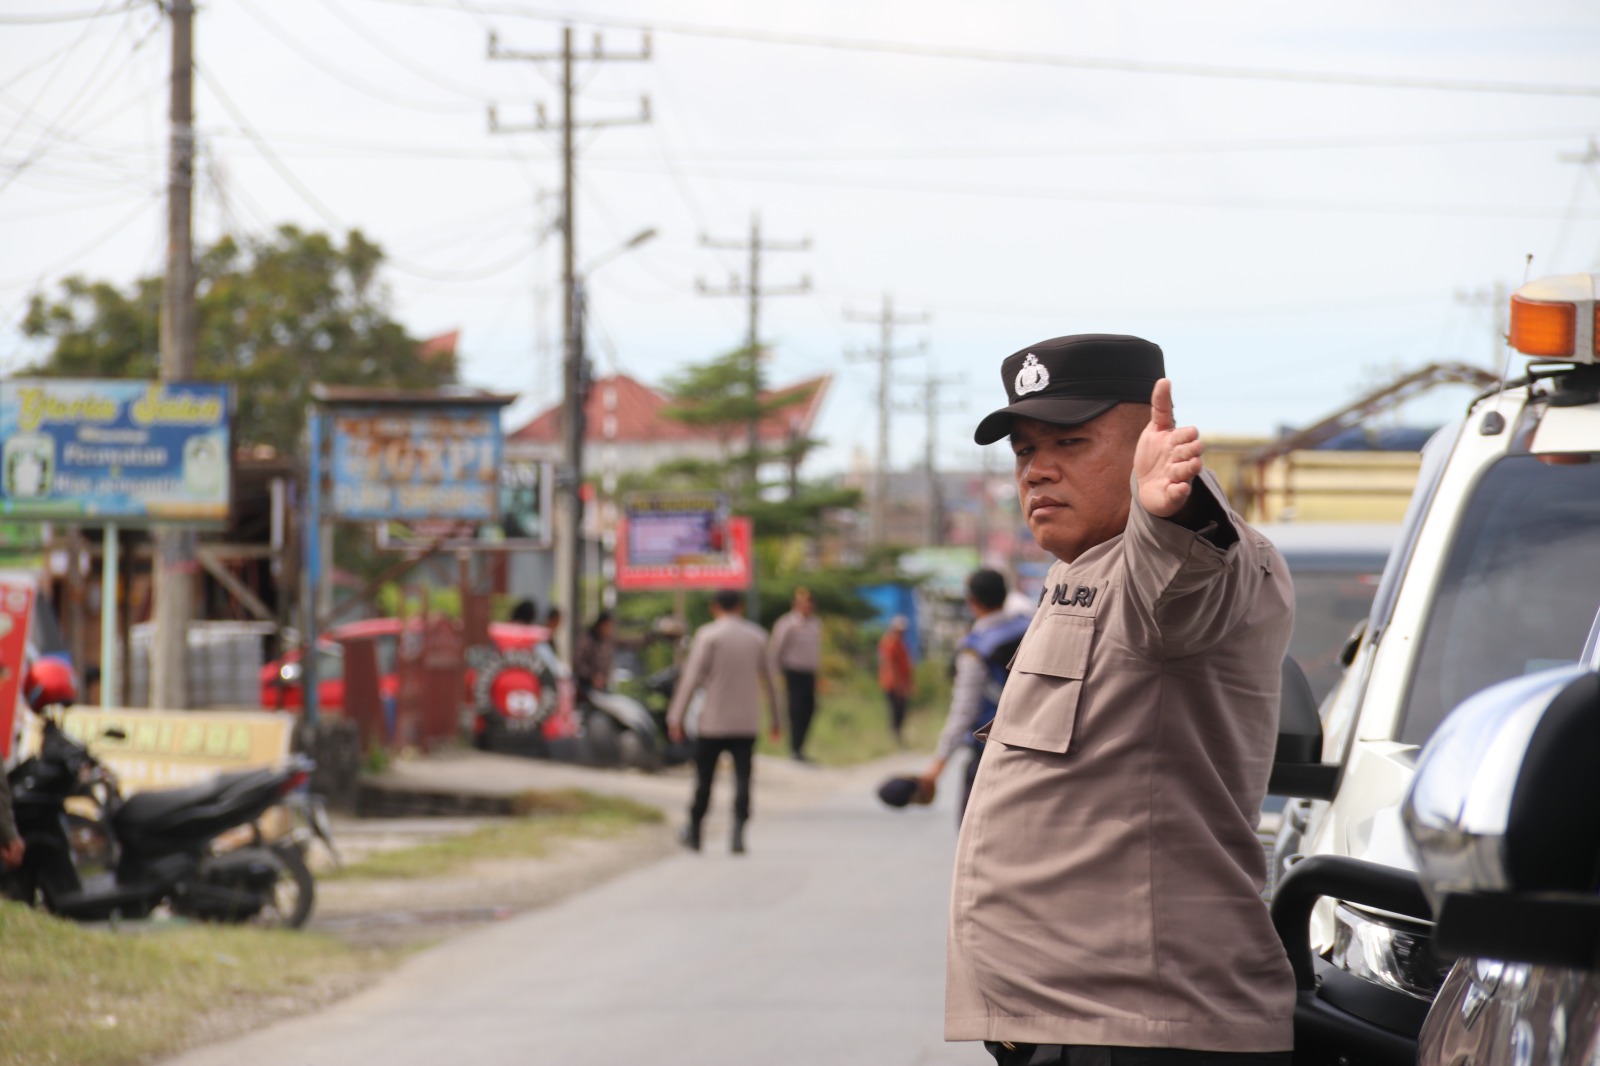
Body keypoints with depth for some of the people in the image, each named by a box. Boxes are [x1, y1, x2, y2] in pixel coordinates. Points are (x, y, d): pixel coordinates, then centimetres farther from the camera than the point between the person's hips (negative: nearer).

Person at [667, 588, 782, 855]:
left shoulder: (708, 635, -5)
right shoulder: (757, 636, 8)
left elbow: (691, 678, -9)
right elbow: (767, 680, 15)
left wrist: (676, 717, -6)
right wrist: (774, 719, 25)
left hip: (713, 720, -2)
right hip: (747, 722, 2)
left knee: (704, 780, 8)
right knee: (742, 778, -1)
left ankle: (694, 833, 19)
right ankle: (738, 832, -15)